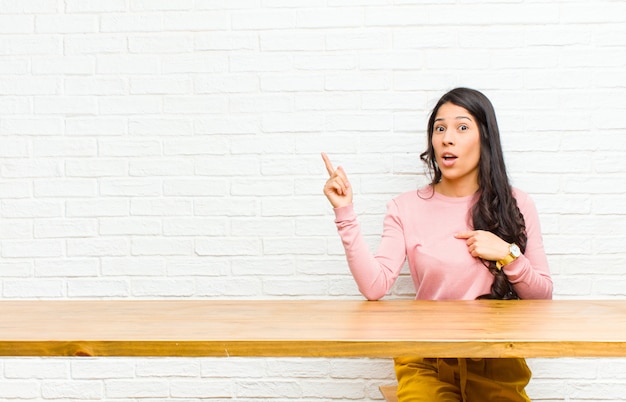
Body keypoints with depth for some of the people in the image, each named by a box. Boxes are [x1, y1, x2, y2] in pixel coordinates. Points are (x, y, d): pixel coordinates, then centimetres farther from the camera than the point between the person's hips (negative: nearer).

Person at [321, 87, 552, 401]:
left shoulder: (515, 206, 3)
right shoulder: (406, 209, 1)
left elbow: (542, 296, 7)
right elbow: (375, 286, -11)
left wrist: (508, 255, -10)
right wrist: (345, 214, -15)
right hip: (426, 360, -1)